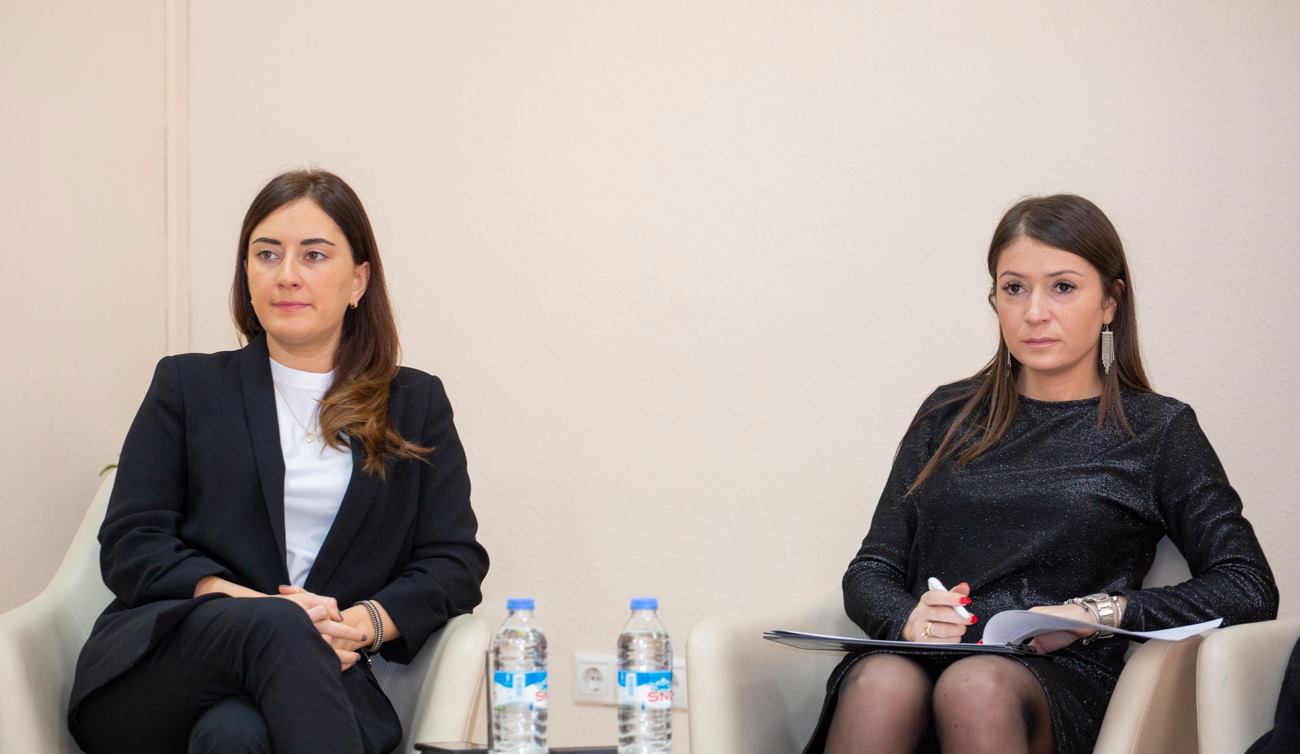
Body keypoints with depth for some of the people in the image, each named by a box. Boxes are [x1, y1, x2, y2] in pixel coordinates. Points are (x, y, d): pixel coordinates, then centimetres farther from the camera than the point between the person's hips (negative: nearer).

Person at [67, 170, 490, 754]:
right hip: (157, 675, 1)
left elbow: (455, 560, 10)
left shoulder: (416, 405, 19)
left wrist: (365, 623, -12)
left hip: (318, 674, -1)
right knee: (281, 628, -36)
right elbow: (129, 544, 7)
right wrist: (249, 604, -13)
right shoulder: (188, 386, 17)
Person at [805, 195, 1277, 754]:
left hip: (1059, 681, -2)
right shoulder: (949, 417, 22)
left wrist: (1096, 614, -7)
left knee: (976, 686, -39)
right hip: (923, 662, 2)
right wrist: (908, 620, -7)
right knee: (881, 683, -36)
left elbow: (1250, 590, 5)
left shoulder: (1157, 430, 14)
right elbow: (870, 572, 18)